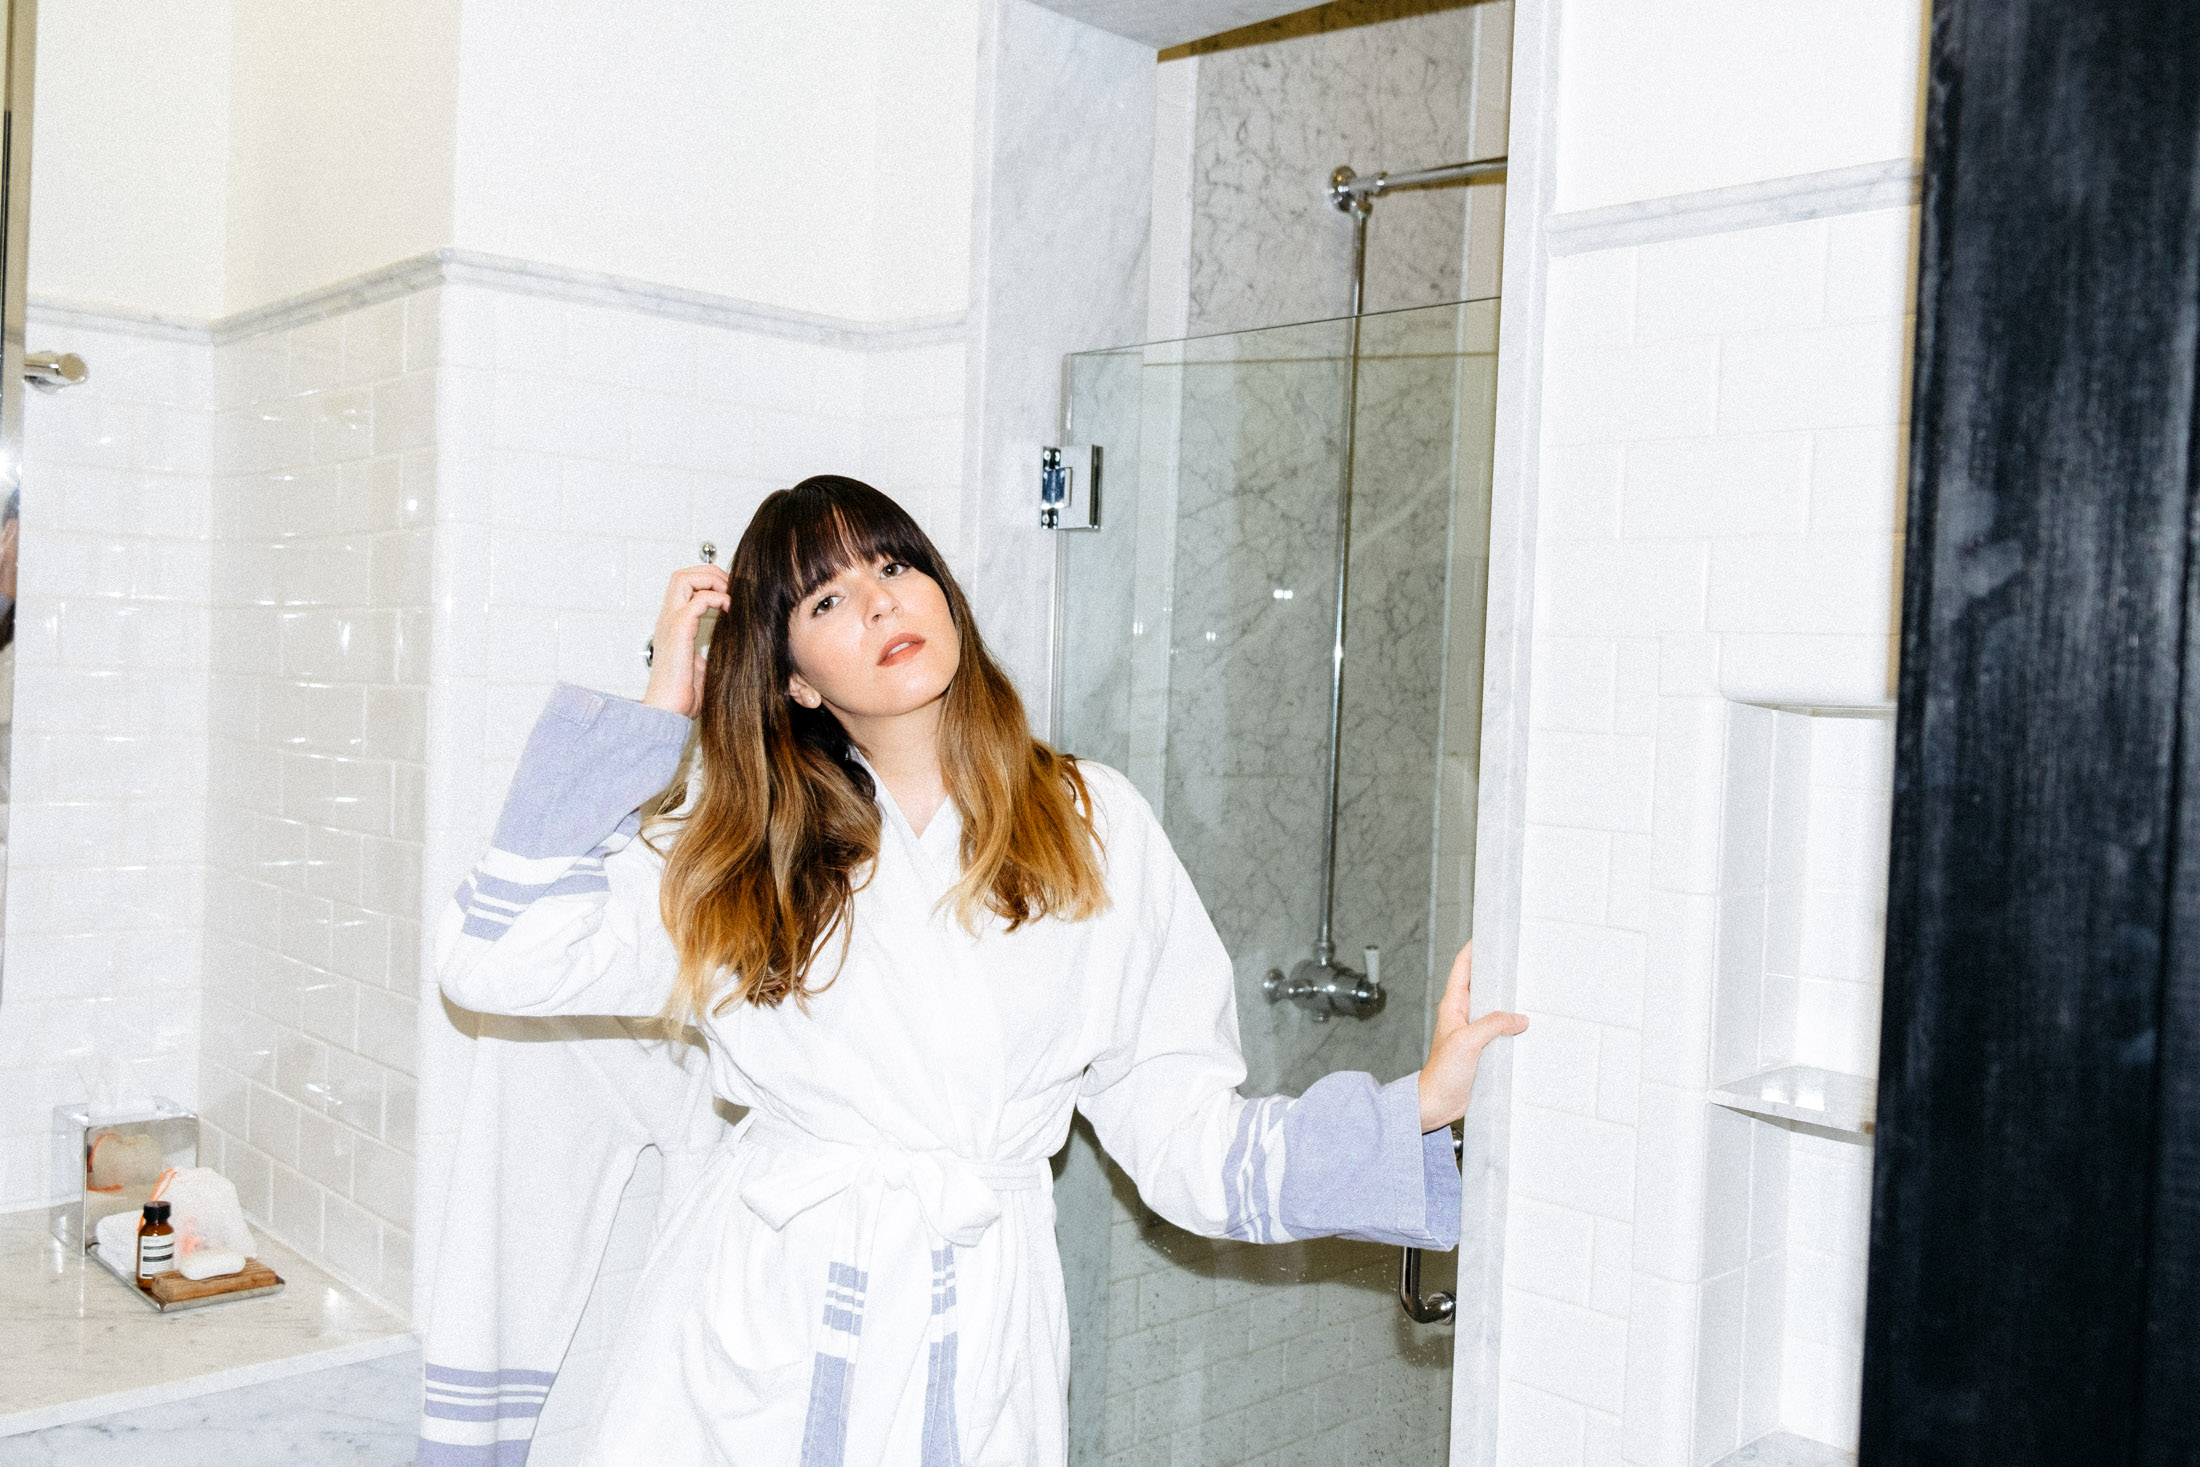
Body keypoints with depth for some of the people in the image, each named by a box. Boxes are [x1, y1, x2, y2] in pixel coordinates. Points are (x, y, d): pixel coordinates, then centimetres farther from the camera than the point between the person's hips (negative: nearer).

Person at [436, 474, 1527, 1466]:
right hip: (753, 1333, 1)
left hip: (973, 1343, 0)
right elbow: (498, 961, -5)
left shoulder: (1093, 825, 2)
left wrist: (1416, 1105, -9)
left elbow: (1176, 1121, 2)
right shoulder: (739, 846, 4)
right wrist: (652, 720, -2)